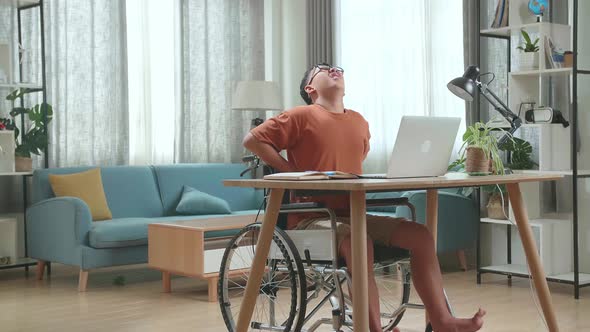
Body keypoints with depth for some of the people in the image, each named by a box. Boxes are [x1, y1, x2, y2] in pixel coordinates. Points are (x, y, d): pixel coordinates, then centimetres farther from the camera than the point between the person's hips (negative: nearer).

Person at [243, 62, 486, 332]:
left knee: (420, 235, -10)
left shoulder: (359, 122, 16)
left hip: (352, 214, 7)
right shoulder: (302, 116, -3)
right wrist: (293, 172, -11)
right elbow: (252, 139, -7)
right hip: (311, 217, -6)